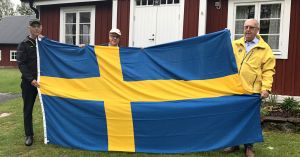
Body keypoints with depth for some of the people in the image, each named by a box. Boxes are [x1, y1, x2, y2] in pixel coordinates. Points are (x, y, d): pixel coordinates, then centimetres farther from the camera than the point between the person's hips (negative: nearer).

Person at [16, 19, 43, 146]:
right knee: (28, 109, 5)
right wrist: (31, 79, -17)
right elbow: (21, 64, -6)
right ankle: (29, 135, 16)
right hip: (29, 82, -2)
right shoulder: (24, 44, 1)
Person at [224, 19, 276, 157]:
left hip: (252, 91, -3)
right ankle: (234, 143, 27)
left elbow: (268, 70, -3)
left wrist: (266, 88, -13)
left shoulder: (264, 48, 1)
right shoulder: (235, 44, 9)